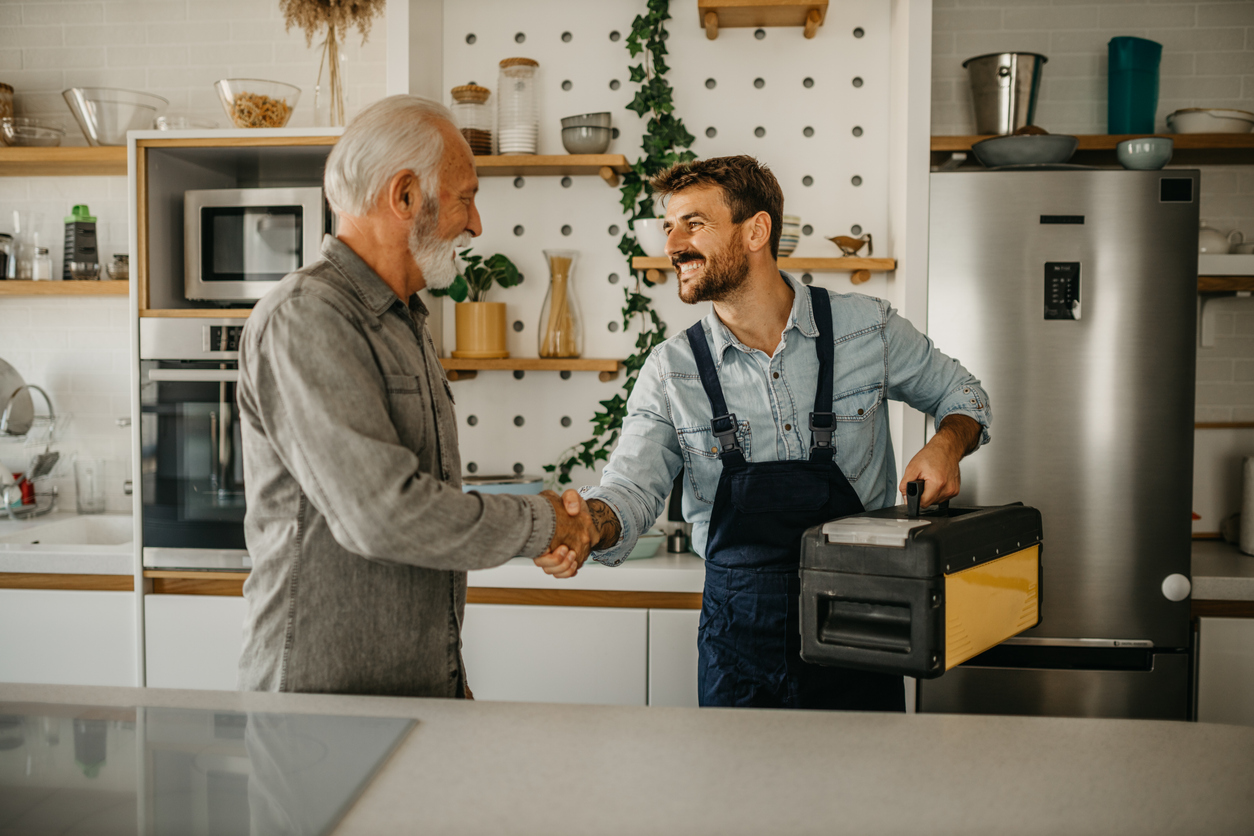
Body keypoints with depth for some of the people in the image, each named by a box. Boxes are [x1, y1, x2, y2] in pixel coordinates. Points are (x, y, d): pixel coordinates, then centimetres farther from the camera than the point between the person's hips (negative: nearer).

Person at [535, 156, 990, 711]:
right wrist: (590, 523, -35)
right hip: (740, 630, 1)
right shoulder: (669, 372, -4)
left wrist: (947, 445, -10)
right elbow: (631, 489, -12)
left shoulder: (867, 328, -4)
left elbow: (962, 395, 12)